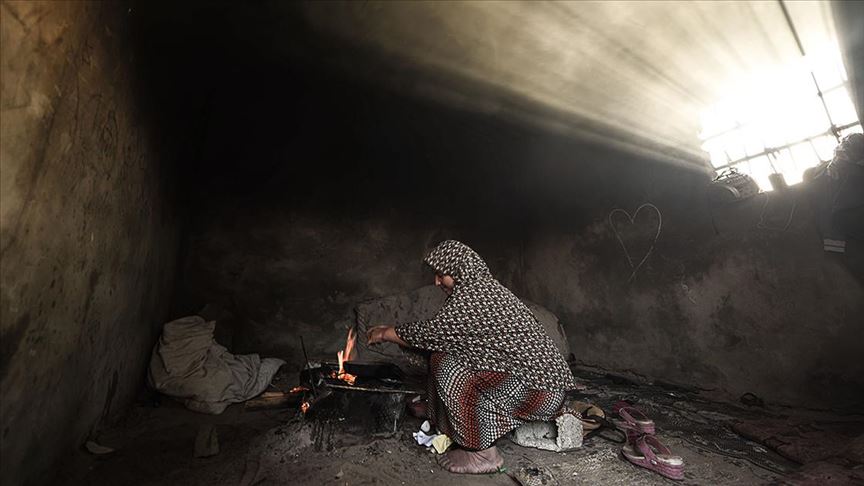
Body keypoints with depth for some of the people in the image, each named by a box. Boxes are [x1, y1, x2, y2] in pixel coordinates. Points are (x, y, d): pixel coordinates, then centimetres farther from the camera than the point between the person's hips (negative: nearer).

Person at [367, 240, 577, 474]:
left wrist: (385, 333, -2)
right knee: (443, 355, 6)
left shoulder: (473, 298, -22)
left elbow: (431, 333, -16)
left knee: (449, 367, -13)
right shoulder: (481, 288, 7)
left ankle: (483, 454, -2)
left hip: (541, 391, -9)